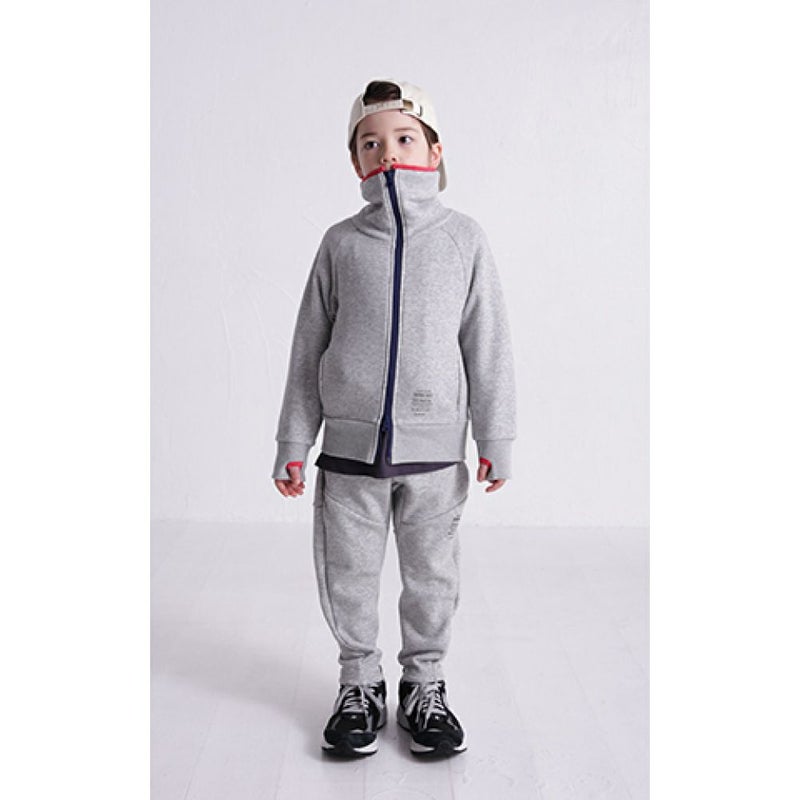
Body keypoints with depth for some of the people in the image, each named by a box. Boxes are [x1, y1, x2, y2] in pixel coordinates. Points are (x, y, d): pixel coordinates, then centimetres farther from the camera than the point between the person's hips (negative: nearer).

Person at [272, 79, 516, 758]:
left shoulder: (464, 238, 1)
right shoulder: (341, 244, 2)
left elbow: (488, 345, 3)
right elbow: (309, 348, 6)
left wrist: (496, 438, 2)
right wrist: (294, 441, 4)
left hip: (433, 446, 0)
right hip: (350, 447, 1)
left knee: (432, 575, 10)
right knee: (349, 575, 10)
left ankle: (425, 684, 31)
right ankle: (360, 684, 30)